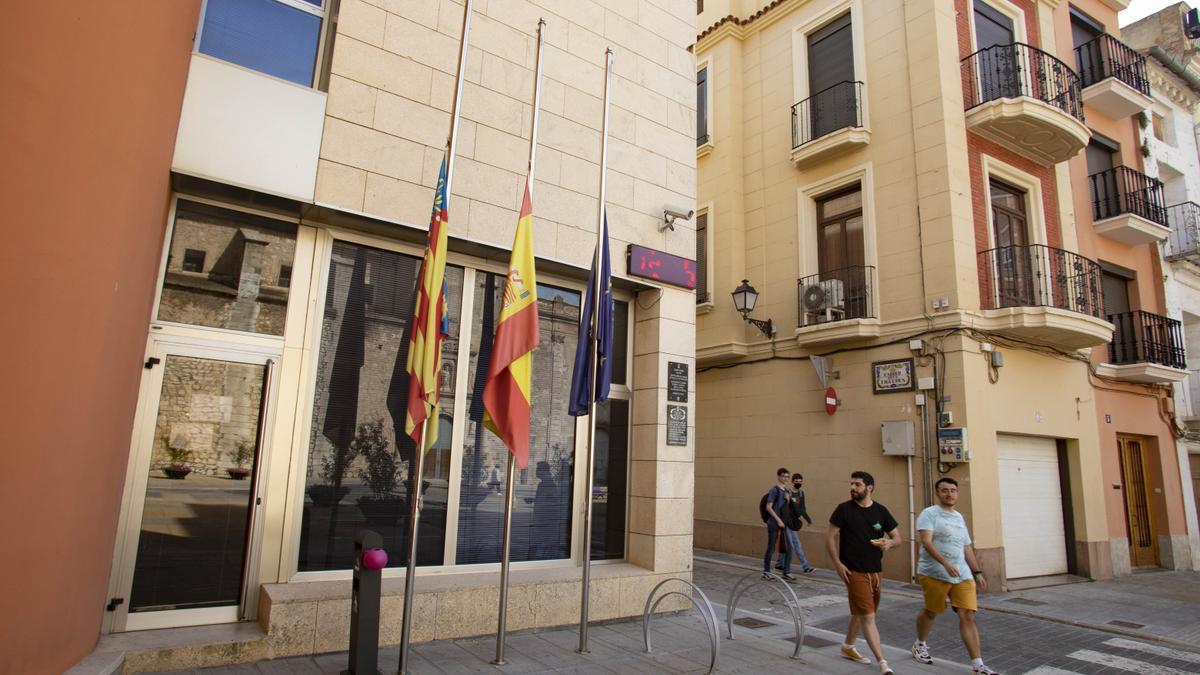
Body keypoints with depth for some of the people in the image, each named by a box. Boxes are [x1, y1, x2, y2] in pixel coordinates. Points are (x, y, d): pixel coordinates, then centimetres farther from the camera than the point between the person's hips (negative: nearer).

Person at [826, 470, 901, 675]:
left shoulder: (881, 511, 1)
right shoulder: (844, 509, -8)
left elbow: (897, 537, 8)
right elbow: (830, 536, -5)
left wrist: (889, 542, -16)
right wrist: (837, 563, -12)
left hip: (876, 571, 5)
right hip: (854, 572, -5)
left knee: (860, 613, 20)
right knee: (868, 617, -8)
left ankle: (848, 646, 41)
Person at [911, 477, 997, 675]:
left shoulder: (959, 518, 16)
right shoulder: (929, 514, -7)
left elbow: (967, 548, 24)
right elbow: (926, 542, -19)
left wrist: (977, 573, 20)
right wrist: (945, 563, -30)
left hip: (962, 575, 5)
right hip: (934, 574, -5)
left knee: (968, 616, -5)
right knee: (931, 612, 11)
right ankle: (919, 644, 35)